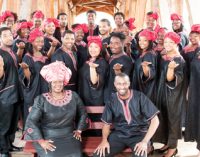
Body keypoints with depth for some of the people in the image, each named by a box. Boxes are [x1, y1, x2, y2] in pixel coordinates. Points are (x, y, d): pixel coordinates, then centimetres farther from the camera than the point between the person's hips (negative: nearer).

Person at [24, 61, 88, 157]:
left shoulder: (73, 96, 3)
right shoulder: (41, 100, -6)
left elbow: (83, 114, 18)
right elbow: (31, 121, -10)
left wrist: (79, 130, 12)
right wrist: (41, 141, -15)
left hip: (69, 136, 2)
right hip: (47, 137, -2)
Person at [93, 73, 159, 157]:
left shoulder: (140, 97, -9)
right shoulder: (112, 101, 0)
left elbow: (155, 120, -9)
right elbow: (106, 123, 9)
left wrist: (145, 141, -19)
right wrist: (104, 140, -11)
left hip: (139, 134, -2)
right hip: (119, 135, 3)